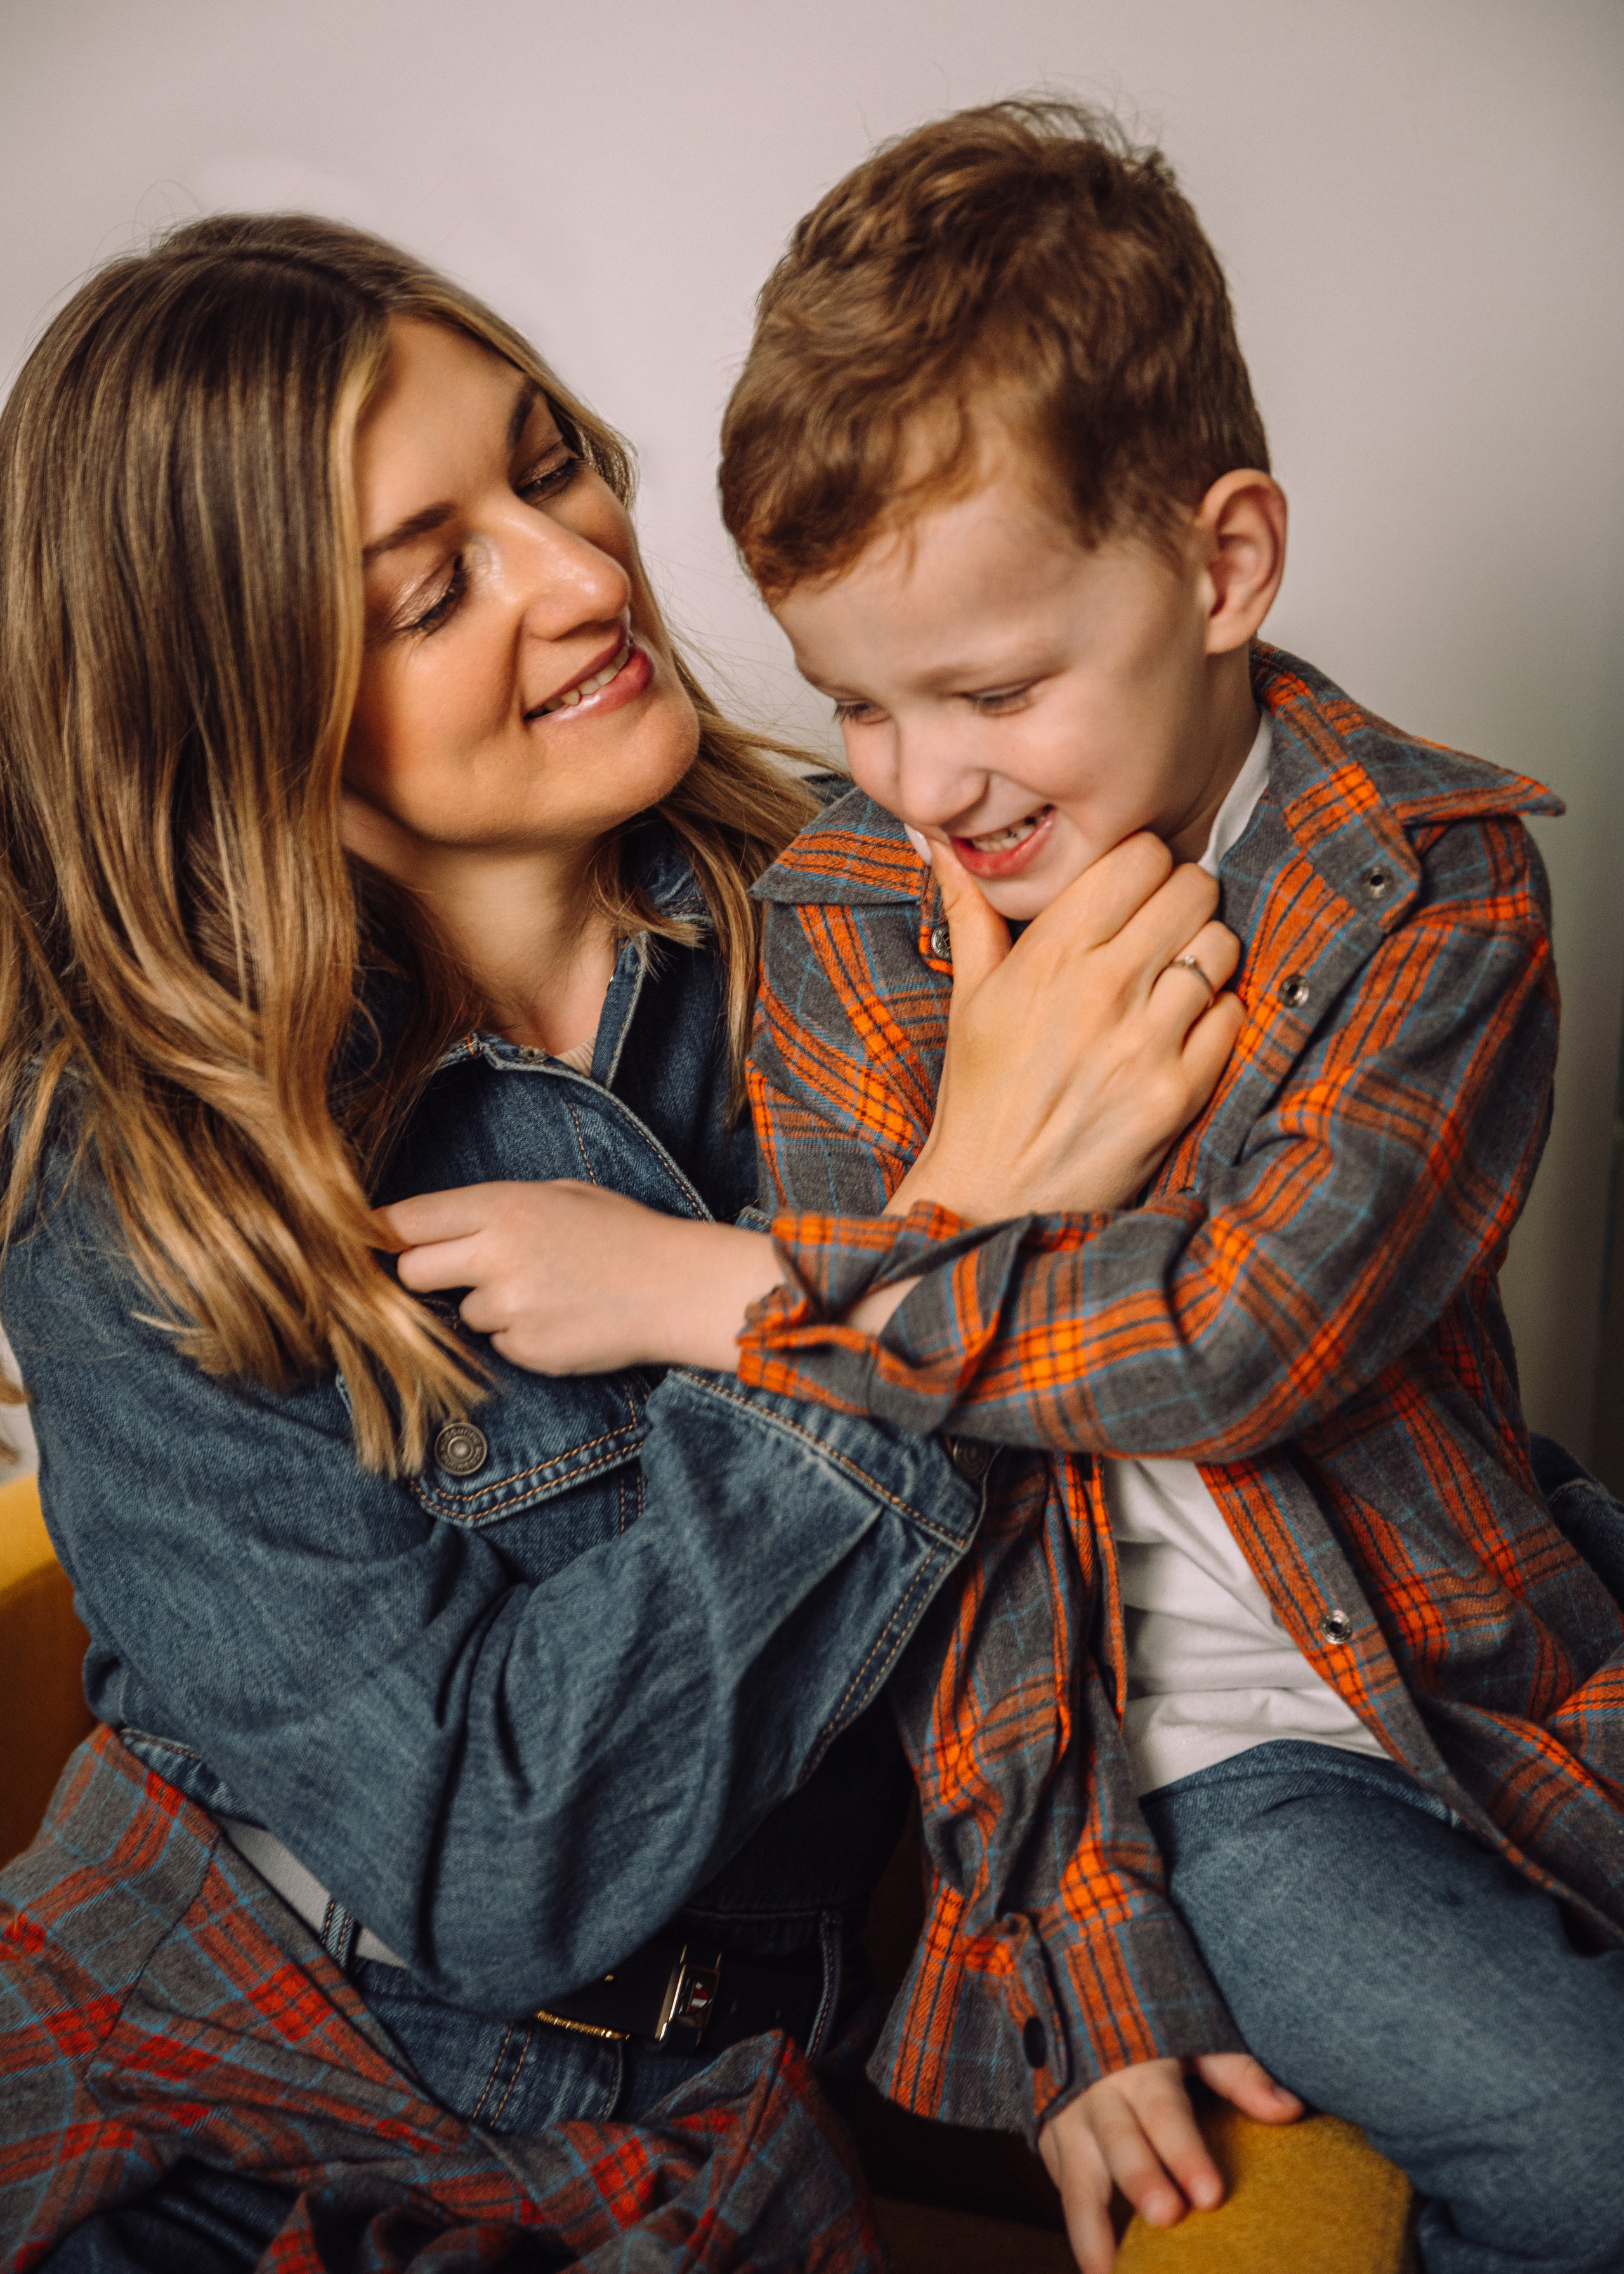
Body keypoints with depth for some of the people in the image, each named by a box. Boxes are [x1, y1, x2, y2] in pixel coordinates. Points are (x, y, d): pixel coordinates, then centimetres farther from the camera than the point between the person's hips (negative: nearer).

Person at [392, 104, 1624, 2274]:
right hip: (1180, 1752, -1)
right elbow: (909, 1478, -7)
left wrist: (712, 1287, -21)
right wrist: (1091, 1963, -11)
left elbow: (1249, 1325, -22)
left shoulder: (1441, 883, -7)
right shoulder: (841, 931, -5)